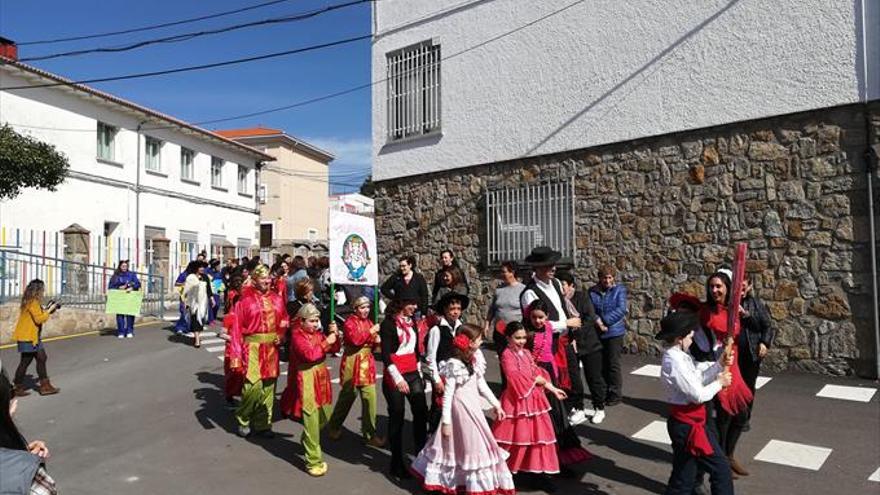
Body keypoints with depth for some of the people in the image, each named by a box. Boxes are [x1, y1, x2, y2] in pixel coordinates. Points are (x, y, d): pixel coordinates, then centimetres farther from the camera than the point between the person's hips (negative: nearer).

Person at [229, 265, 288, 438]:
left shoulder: (276, 299, 8)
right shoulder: (245, 300, -5)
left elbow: (285, 320, 20)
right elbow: (237, 328, -7)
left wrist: (281, 334, 0)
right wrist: (236, 356, -11)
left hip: (271, 348, 5)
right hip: (252, 347, -5)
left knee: (268, 387, 10)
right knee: (253, 386, -11)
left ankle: (263, 424, 23)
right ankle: (243, 420, 14)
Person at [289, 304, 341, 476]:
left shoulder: (318, 333, 10)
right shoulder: (297, 336, -11)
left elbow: (334, 349, 11)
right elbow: (310, 354, -24)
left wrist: (334, 335, -5)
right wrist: (326, 342, -20)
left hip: (321, 377, 8)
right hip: (306, 380, -8)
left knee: (325, 415, 18)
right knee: (311, 420, -5)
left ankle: (307, 440, 44)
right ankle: (313, 461, 3)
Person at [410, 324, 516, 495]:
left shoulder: (475, 360, 4)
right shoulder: (454, 365, -20)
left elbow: (482, 385, 15)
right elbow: (448, 395, -17)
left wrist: (496, 404, 16)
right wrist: (446, 422, -15)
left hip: (473, 407, 8)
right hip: (460, 409, -8)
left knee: (477, 445, 15)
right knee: (468, 446, 3)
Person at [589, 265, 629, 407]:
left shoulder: (619, 290, -1)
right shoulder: (593, 291, 4)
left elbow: (621, 309, -11)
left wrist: (605, 321, -16)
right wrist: (597, 320, -18)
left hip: (614, 332, -3)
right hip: (598, 333, 3)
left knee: (613, 364, 0)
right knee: (601, 364, 10)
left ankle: (616, 394, 12)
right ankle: (604, 392, 24)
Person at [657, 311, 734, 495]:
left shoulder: (679, 356, 8)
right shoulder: (675, 362, -24)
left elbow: (699, 378, 10)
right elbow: (698, 395, -21)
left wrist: (720, 364, 0)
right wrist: (719, 383, -6)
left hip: (687, 423, 10)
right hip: (688, 425, -10)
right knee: (721, 468, 5)